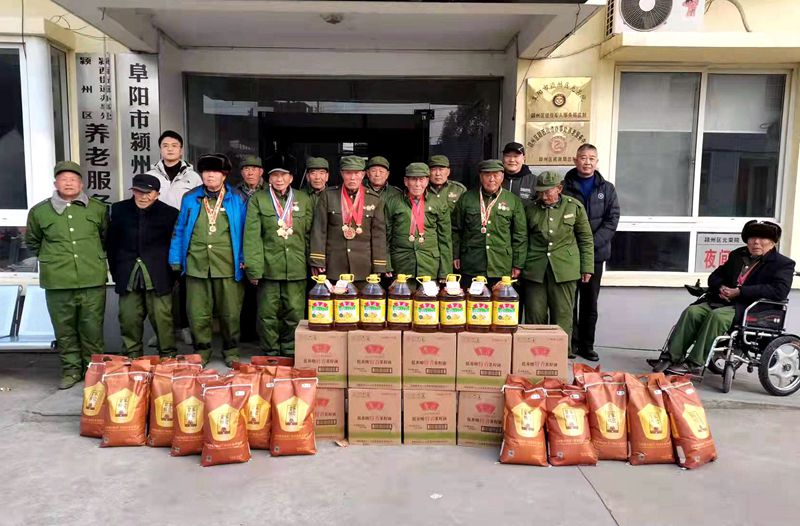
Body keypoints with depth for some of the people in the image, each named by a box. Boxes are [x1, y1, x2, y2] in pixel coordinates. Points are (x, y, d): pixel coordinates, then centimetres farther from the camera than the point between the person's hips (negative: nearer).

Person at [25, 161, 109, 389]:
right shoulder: (40, 211, 4)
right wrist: (50, 258, 15)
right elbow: (32, 241, 21)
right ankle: (71, 370, 21)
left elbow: (107, 237, 20)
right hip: (57, 283, 1)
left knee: (92, 328, 6)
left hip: (93, 281, 0)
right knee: (64, 330, 8)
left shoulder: (98, 208, 4)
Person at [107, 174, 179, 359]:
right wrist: (116, 273, 9)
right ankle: (132, 358, 19)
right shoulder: (119, 209, 6)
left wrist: (171, 273, 2)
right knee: (129, 318, 6)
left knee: (162, 317, -1)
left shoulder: (169, 213, -1)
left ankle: (168, 356, 12)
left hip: (158, 276, -2)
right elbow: (111, 244, 12)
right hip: (128, 275, 3)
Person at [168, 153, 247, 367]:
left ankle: (231, 351, 23)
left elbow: (244, 232, 5)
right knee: (198, 313, 7)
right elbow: (179, 230, 11)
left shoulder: (237, 199, 4)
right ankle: (202, 351, 24)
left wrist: (244, 259, -2)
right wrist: (175, 259, 5)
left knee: (230, 313, 6)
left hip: (228, 266, -1)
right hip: (196, 265, 2)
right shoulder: (190, 198, 9)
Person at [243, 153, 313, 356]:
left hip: (296, 269, 2)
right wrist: (253, 268, -8)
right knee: (268, 314, 5)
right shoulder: (258, 199, 3)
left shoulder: (304, 199, 10)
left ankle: (291, 353, 19)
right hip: (268, 268, -1)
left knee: (295, 313, 5)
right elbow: (252, 236, -2)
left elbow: (309, 234, 12)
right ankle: (270, 354, 18)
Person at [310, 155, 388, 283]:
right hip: (334, 267, -1)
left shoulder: (375, 200, 4)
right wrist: (317, 262, -6)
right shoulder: (328, 195, 2)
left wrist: (378, 268, -1)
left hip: (363, 267, 1)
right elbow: (319, 229, 0)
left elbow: (379, 234, 3)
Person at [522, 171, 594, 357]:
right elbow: (523, 239, 15)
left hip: (564, 269, -1)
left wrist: (587, 267, 5)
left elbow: (586, 239, 8)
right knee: (535, 315, 3)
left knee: (562, 315, 4)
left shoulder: (574, 206, 3)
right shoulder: (531, 209, 6)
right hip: (535, 269, 1)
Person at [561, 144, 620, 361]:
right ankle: (570, 343, 12)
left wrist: (592, 243, -11)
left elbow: (612, 219, 2)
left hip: (595, 254, 2)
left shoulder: (607, 189, 9)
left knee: (590, 303, 9)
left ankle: (587, 345, 18)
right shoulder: (564, 187, 1)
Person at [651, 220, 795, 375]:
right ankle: (672, 357, -24)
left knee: (716, 316, -34)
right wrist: (721, 287, -2)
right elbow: (715, 276, 24)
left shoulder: (784, 264, 3)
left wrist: (739, 291, -20)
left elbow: (779, 291, -15)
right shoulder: (737, 255, 21)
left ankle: (695, 364, -32)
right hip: (723, 300, 6)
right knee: (691, 311, -22)